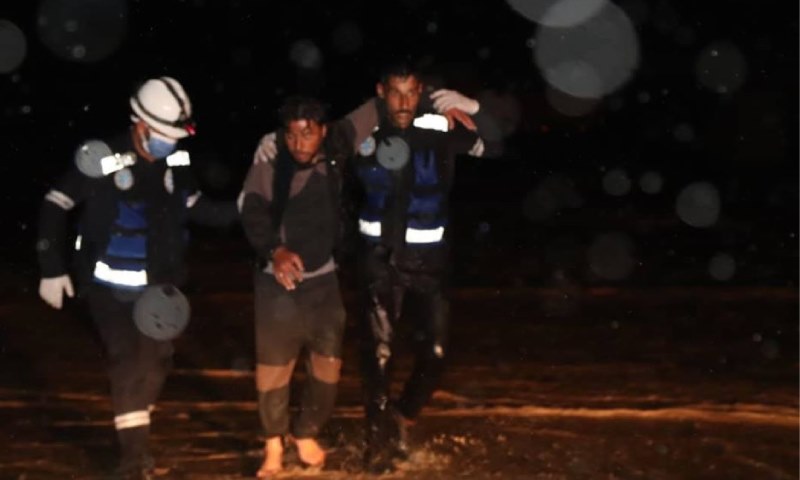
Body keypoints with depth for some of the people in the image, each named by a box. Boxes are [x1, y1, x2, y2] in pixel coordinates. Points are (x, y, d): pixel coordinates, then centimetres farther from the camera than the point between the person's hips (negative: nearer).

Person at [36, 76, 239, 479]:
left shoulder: (176, 161, -9)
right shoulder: (102, 159, -22)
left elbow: (196, 208, 8)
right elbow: (55, 206, -12)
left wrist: (239, 210, -6)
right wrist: (52, 270, -12)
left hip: (158, 284, 5)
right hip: (110, 286, -5)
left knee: (155, 361, 12)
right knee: (128, 364, -10)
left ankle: (136, 441, 33)